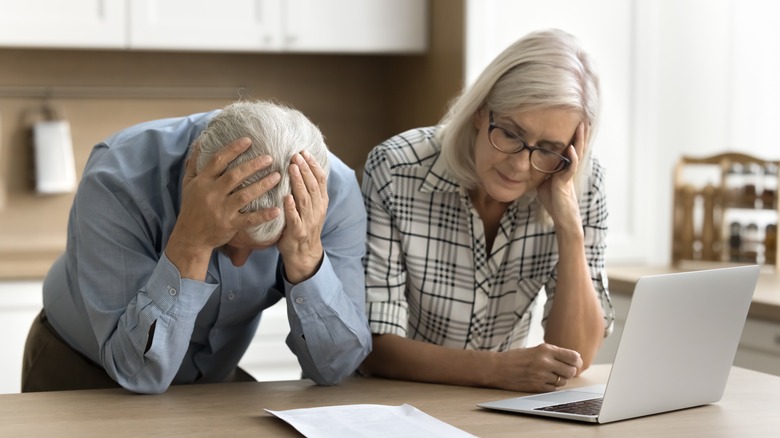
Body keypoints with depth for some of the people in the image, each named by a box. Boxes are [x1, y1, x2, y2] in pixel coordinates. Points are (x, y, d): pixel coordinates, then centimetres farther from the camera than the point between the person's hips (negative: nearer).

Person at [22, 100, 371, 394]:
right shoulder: (117, 181, -29)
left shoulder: (333, 190, -21)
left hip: (211, 379, 3)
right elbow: (138, 370, -29)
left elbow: (334, 367, -20)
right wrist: (191, 242, -41)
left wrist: (305, 255, -36)